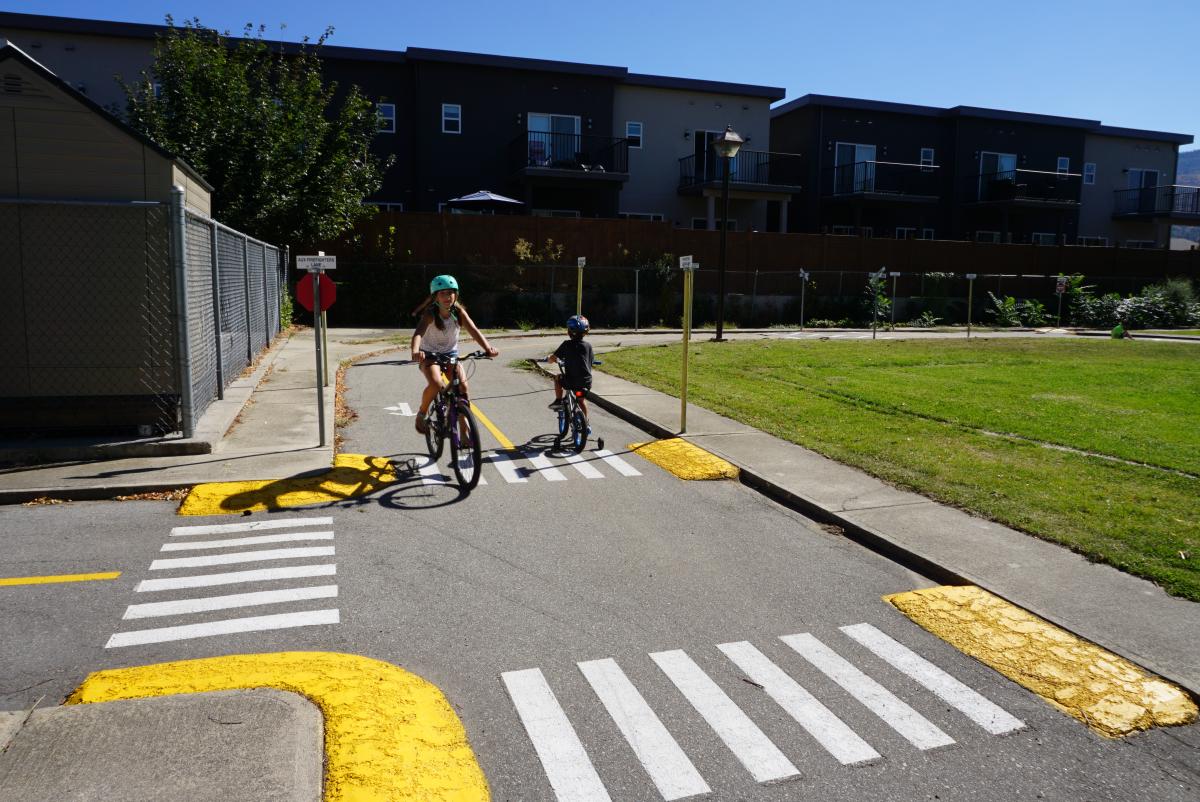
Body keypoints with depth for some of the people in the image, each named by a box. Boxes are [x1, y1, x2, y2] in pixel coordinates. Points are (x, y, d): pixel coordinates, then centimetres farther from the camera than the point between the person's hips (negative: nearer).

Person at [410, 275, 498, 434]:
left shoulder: (459, 312, -13)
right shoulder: (430, 314, -21)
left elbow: (474, 330, -26)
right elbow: (418, 333, -38)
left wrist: (488, 348, -45)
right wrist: (415, 351, -60)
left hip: (450, 353, 3)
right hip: (429, 354, -3)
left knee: (463, 386, -17)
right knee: (435, 384, -29)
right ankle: (422, 413, 0)